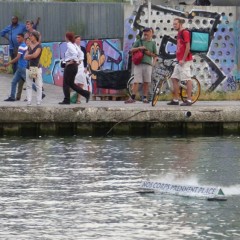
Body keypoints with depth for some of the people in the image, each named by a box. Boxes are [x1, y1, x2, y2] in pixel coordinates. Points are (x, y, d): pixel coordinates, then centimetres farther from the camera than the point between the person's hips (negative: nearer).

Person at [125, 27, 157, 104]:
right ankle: (132, 98, -8)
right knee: (136, 81, -7)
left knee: (146, 82, 2)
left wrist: (149, 53, -4)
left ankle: (145, 98, 9)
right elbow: (131, 50, 7)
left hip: (148, 64, 1)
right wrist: (139, 48, -9)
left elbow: (155, 55, 15)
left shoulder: (152, 43, 13)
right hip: (138, 63, -1)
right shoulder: (139, 41, 12)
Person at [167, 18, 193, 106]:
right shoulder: (179, 34, 19)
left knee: (187, 79, -10)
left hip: (185, 60, -11)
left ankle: (189, 100, -11)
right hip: (180, 61, 11)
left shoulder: (185, 33, -11)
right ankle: (175, 100, 12)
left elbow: (188, 47, -17)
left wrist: (183, 60, -18)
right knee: (174, 78, 9)